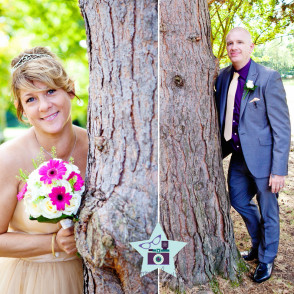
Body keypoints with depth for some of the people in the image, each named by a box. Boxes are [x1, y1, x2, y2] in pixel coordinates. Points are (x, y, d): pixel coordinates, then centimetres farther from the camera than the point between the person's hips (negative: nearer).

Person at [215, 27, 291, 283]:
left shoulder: (268, 78, -16)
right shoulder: (224, 77, 1)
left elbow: (282, 127, -15)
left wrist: (278, 169, -17)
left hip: (262, 156, -6)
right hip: (239, 156, 6)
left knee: (268, 212, 11)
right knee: (239, 200, 21)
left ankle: (266, 259, 35)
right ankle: (258, 245, 48)